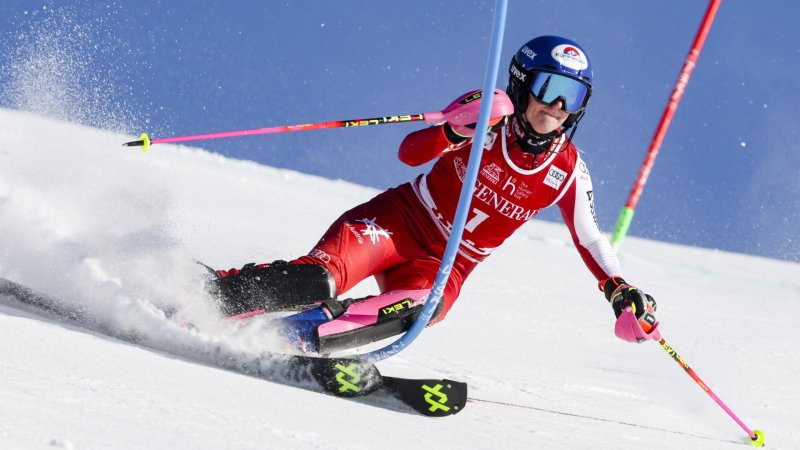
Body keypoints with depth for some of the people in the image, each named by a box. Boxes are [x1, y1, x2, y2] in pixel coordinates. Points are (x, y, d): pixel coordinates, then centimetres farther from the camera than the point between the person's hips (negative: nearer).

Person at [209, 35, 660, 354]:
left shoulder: (568, 171, -3)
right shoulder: (487, 115, -11)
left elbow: (589, 238, 9)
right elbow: (411, 153, -22)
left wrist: (622, 293, -3)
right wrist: (458, 128, -41)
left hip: (448, 264, 2)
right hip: (401, 220, -2)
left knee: (422, 304, -35)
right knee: (320, 277, -30)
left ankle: (295, 336, -37)